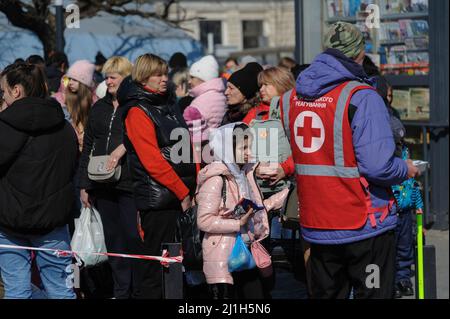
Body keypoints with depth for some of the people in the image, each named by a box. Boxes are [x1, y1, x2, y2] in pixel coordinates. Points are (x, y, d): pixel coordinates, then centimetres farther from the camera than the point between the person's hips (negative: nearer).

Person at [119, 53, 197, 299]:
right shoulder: (138, 111, -9)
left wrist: (194, 185, 7)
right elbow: (152, 160, -16)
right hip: (158, 198, -8)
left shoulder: (168, 104, 17)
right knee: (157, 259, -4)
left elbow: (186, 145, 18)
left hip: (181, 194, 8)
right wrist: (182, 192, -16)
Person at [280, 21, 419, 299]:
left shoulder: (290, 98, 4)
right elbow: (378, 166, -24)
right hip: (365, 225, -6)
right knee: (373, 294, 4)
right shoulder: (362, 96, -16)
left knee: (326, 293, 17)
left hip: (315, 228, 6)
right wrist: (406, 169, -3)